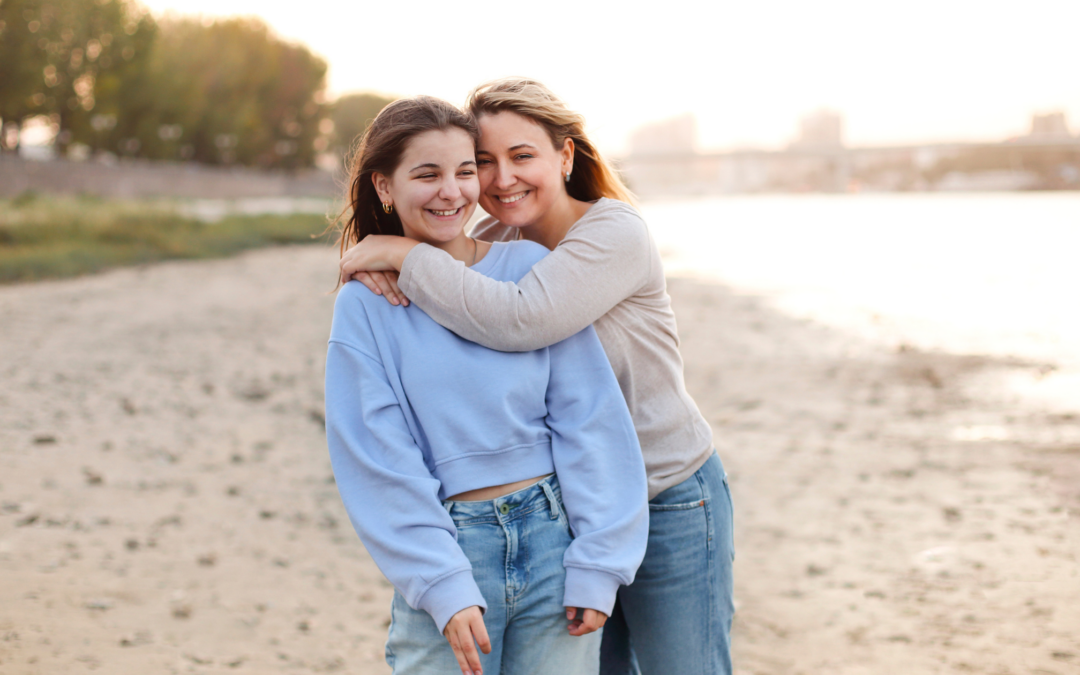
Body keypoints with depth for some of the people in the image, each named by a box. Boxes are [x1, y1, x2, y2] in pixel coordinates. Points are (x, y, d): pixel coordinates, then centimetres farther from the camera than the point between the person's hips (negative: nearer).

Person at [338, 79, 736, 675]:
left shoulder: (616, 231, -19)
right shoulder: (492, 240, 1)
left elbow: (519, 320, -34)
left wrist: (404, 254, -28)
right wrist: (379, 265, -19)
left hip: (668, 504, -6)